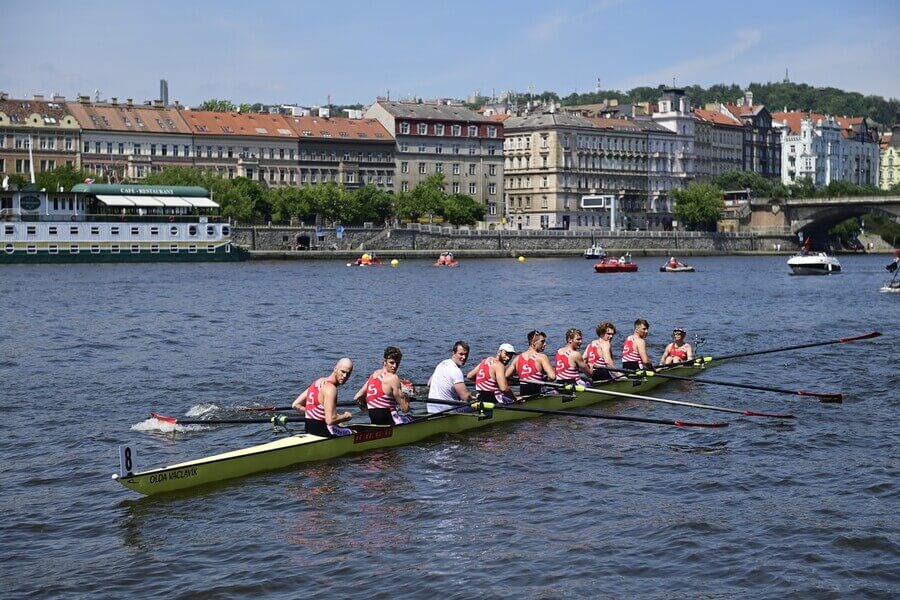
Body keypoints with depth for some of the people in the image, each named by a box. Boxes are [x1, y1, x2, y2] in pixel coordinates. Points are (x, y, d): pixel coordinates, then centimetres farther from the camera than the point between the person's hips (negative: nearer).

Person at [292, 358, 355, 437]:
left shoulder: (319, 381, 8)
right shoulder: (330, 388, -21)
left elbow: (295, 405, 10)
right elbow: (330, 420, -28)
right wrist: (345, 416, -9)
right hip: (322, 430, -9)